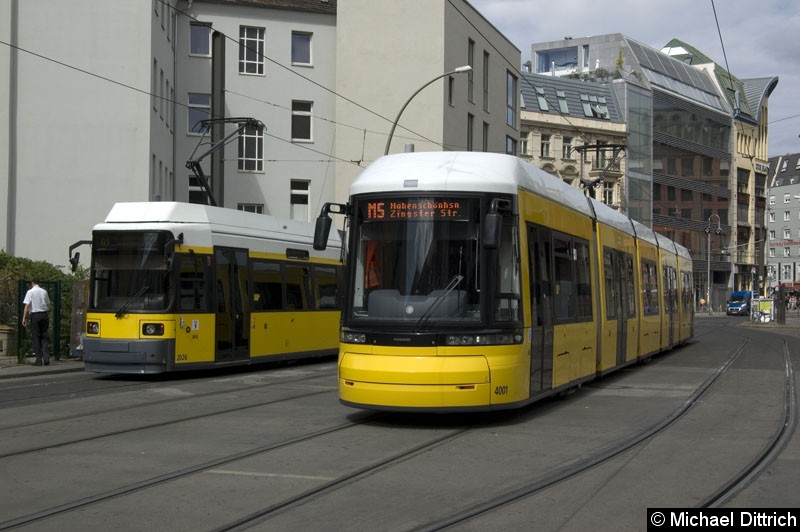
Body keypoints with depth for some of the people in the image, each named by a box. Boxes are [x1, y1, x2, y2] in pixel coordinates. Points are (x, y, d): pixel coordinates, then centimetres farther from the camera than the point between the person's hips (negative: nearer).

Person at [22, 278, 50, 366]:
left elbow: (27, 306, -11)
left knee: (36, 337, 3)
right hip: (44, 315, 4)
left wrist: (24, 318, -9)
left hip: (35, 315, -4)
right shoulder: (44, 292, 7)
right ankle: (46, 358, 0)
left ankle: (39, 359, 1)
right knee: (44, 337, 11)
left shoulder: (30, 292, -6)